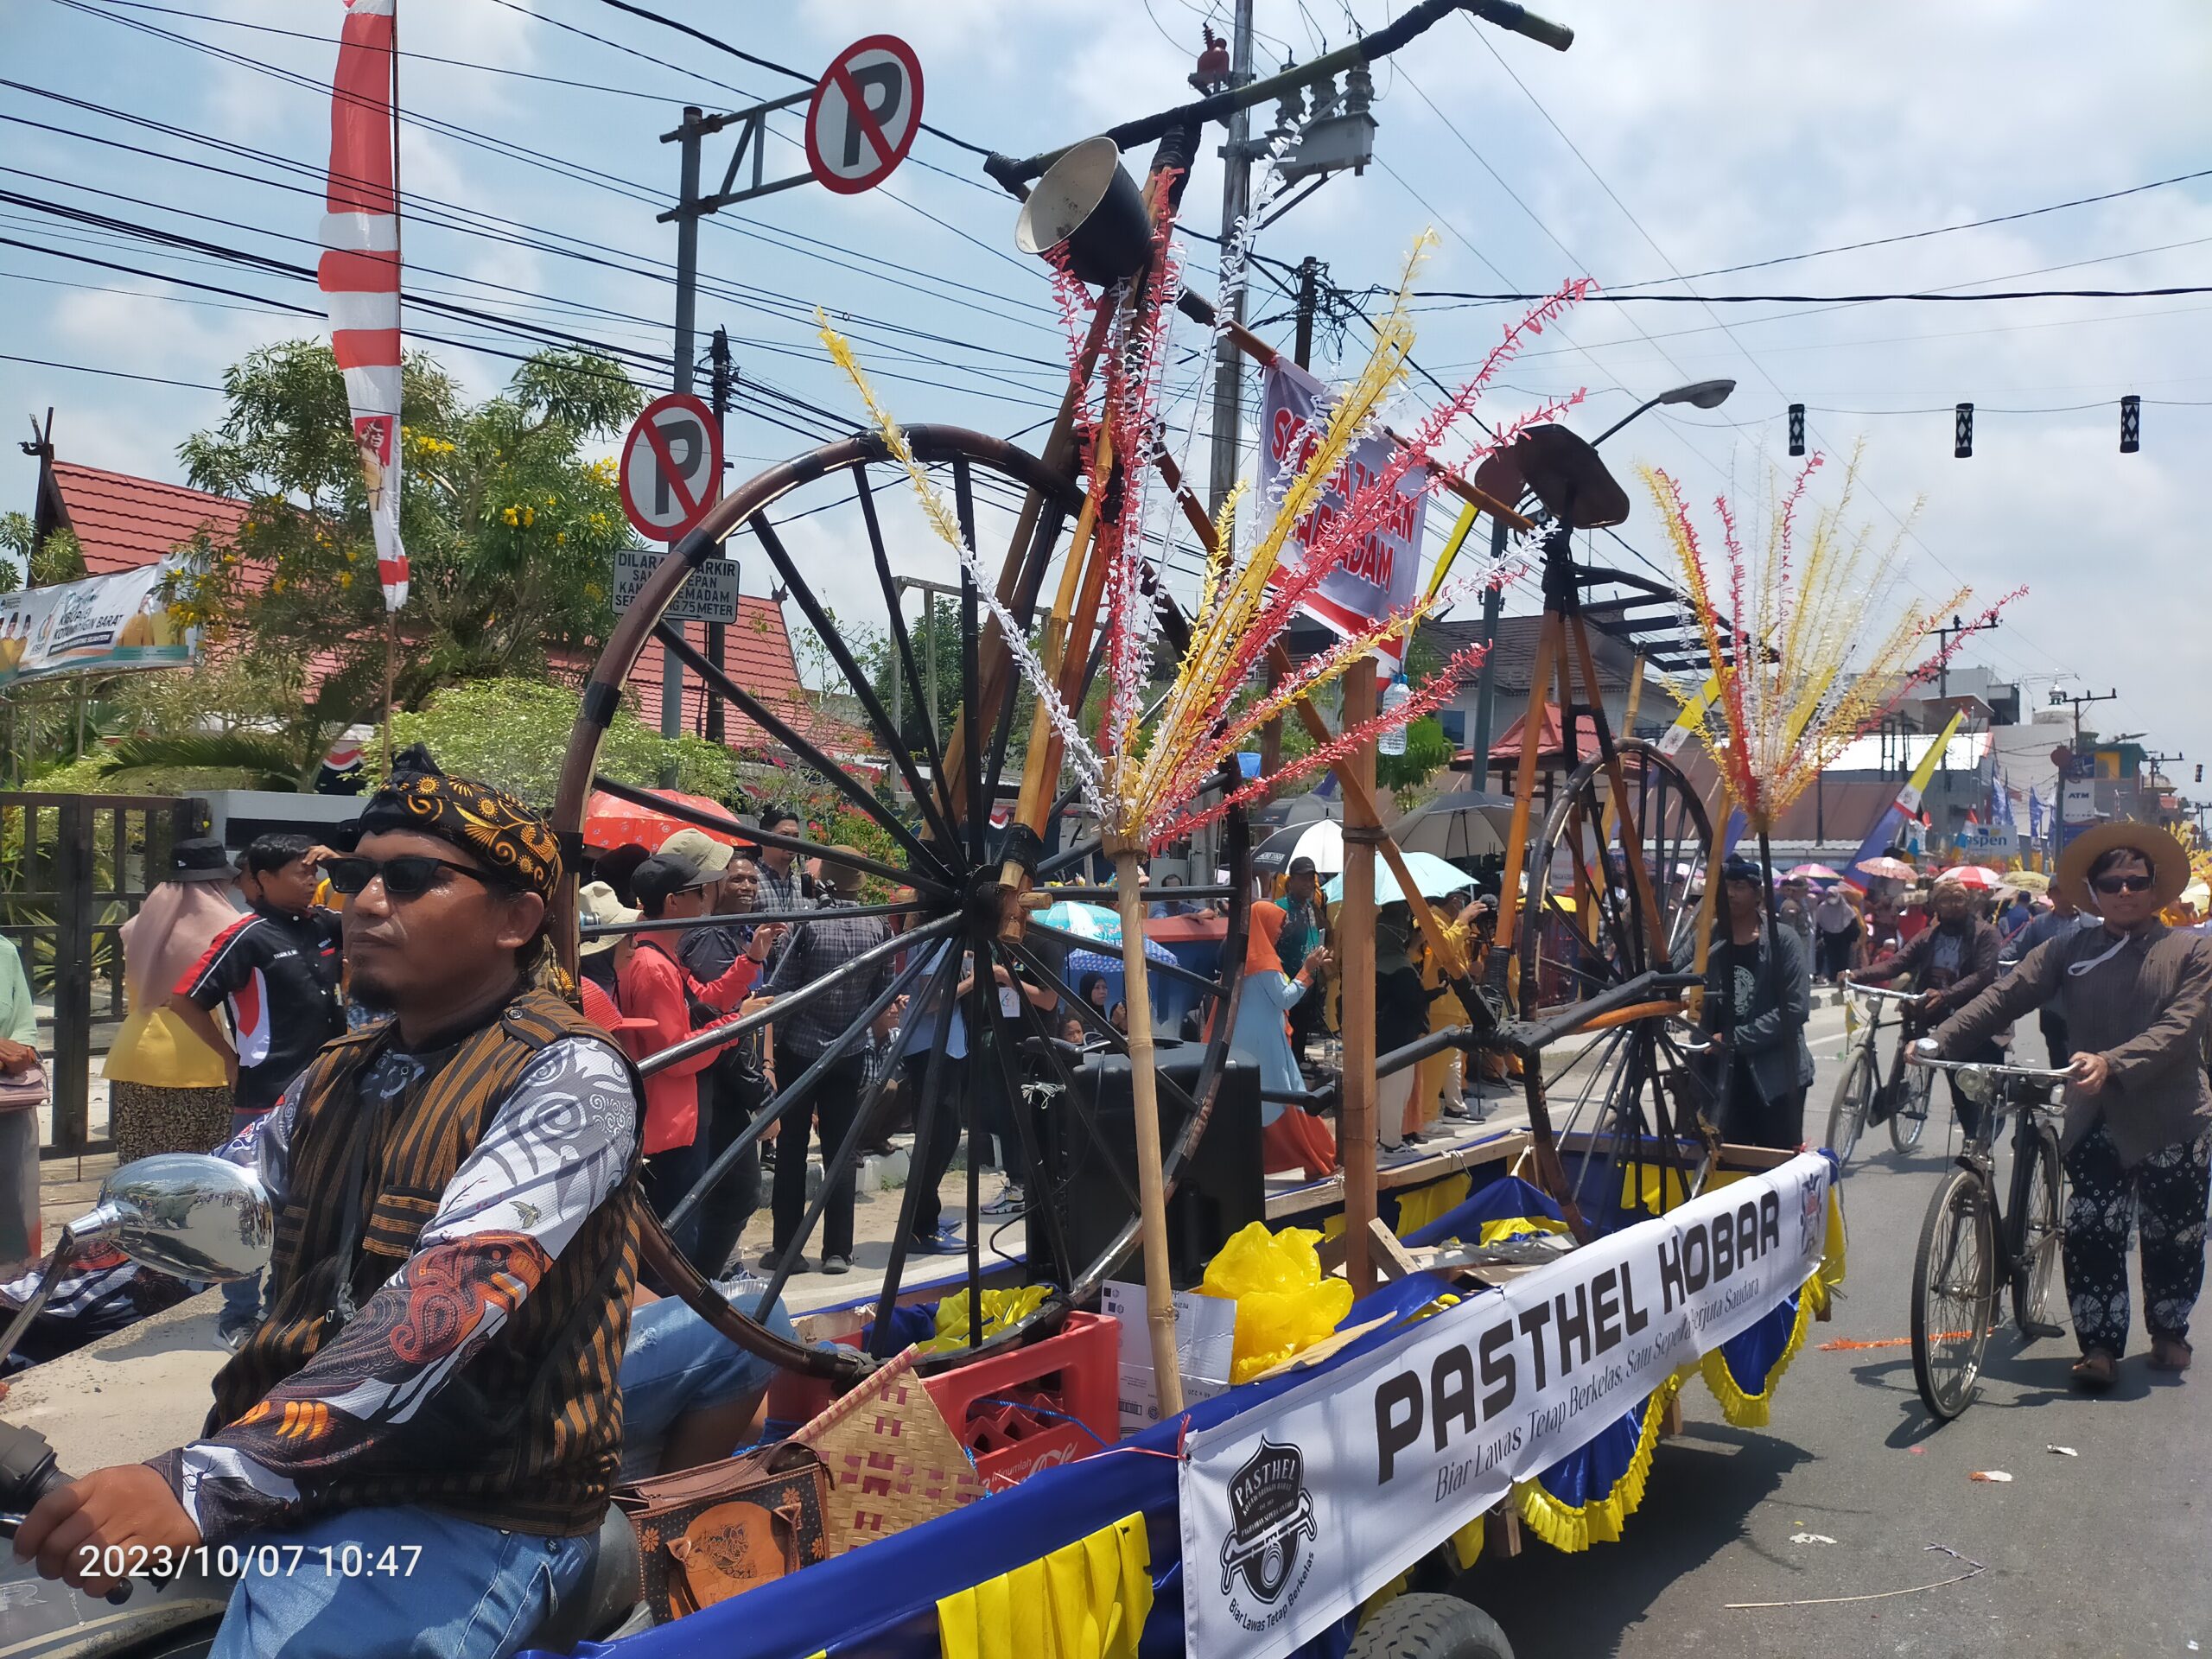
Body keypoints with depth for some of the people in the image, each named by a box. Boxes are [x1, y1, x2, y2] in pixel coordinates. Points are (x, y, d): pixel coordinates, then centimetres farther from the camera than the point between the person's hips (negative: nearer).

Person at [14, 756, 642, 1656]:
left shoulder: (566, 1075, -13)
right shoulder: (340, 1074, 12)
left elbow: (451, 1295, -26)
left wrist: (205, 1482, -35)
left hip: (472, 1513, -7)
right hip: (292, 1482, 7)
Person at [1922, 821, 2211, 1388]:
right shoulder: (2068, 949, 3)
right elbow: (2004, 997, -7)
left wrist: (2112, 1064, -31)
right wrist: (1938, 1041, -22)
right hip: (2095, 1118, 1)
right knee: (2090, 1234, -7)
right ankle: (2100, 1347, 4)